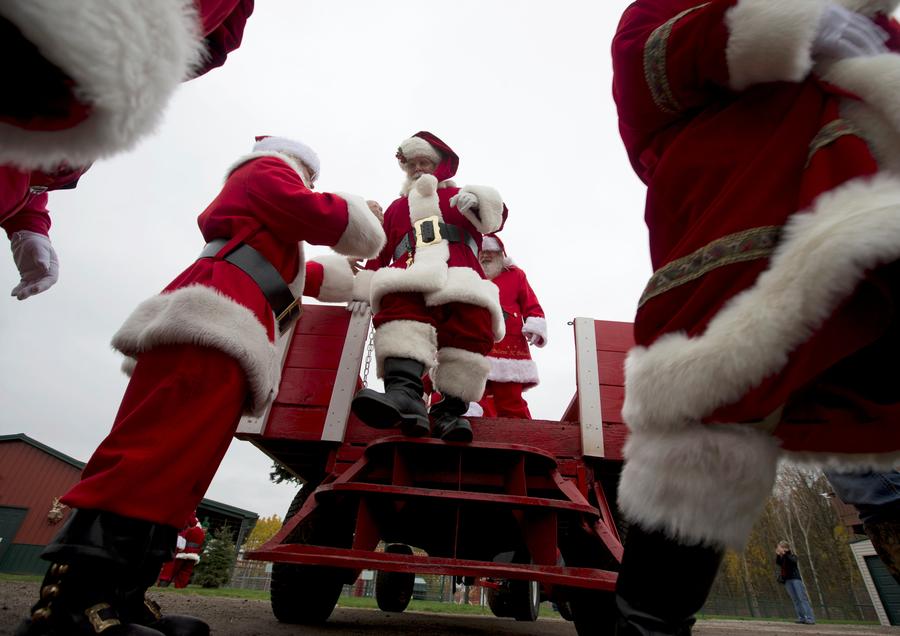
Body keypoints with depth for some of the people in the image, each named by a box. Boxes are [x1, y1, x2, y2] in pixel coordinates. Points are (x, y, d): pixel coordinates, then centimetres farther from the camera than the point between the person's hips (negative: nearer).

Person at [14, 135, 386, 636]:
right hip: (211, 327, -10)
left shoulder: (264, 222, 41)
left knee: (176, 471, 0)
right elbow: (321, 217, -2)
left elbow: (298, 276, 45)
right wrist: (363, 215, 19)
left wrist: (351, 274, 52)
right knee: (158, 454, -21)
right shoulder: (266, 171, 16)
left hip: (217, 335, 10)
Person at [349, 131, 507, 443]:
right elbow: (379, 251, 34)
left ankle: (450, 410, -26)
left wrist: (479, 200, -6)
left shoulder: (457, 196, 33)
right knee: (399, 304, -34)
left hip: (458, 271, 0)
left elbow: (494, 217, 16)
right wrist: (362, 288, 24)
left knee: (473, 321, -29)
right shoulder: (396, 207, 40)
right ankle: (404, 394, -52)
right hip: (410, 271, 1)